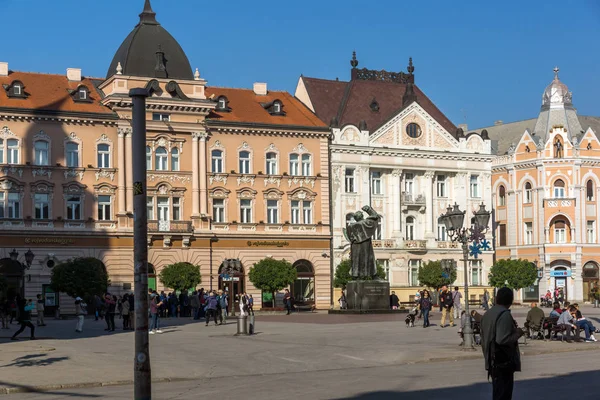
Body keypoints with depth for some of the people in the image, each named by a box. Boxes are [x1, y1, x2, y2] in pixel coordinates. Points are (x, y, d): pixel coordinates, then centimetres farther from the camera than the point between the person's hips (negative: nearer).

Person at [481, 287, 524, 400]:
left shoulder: (487, 314, 12)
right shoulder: (504, 315, -16)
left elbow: (484, 339, 19)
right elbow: (502, 340, -24)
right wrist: (517, 334, -10)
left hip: (492, 362, 9)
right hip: (504, 362, -9)